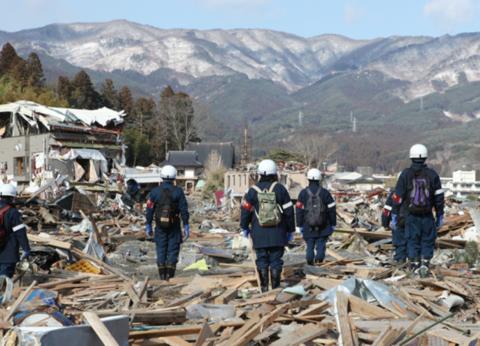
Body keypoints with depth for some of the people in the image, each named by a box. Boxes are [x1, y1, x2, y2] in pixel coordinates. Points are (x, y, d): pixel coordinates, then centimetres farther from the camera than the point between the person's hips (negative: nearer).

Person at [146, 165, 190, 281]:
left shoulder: (155, 192, -1)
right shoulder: (178, 192, -5)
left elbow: (149, 210, 1)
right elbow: (184, 210, -7)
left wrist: (148, 226, 9)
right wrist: (186, 226, -3)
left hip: (160, 226, 1)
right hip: (174, 226, -1)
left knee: (161, 249, 10)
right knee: (173, 249, 6)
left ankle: (162, 275, 11)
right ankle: (170, 274, 2)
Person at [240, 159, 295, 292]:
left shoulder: (253, 190, 1)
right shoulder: (280, 189, 0)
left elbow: (245, 209, 4)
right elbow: (289, 211, 1)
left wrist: (244, 228, 17)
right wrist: (290, 230, 10)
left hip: (259, 233, 1)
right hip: (277, 233, 0)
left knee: (262, 261, 6)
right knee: (276, 260, 4)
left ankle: (264, 287, 6)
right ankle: (276, 288, 5)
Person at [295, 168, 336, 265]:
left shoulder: (303, 193, -2)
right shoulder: (325, 193, -3)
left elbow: (299, 211, -2)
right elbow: (332, 210, -1)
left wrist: (299, 225, 4)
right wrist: (333, 224, 8)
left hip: (308, 226, 1)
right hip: (323, 226, -1)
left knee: (310, 244, 9)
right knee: (321, 243, 6)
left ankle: (310, 260, 2)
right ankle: (319, 257, -11)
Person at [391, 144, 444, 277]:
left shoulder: (405, 174, -4)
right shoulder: (432, 174, -3)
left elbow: (397, 197, -4)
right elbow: (439, 197, -2)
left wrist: (394, 217, 2)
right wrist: (440, 216, 7)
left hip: (411, 215, 0)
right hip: (428, 215, 0)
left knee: (413, 241, 11)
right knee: (428, 241, 12)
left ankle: (414, 266, 11)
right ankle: (425, 263, -2)